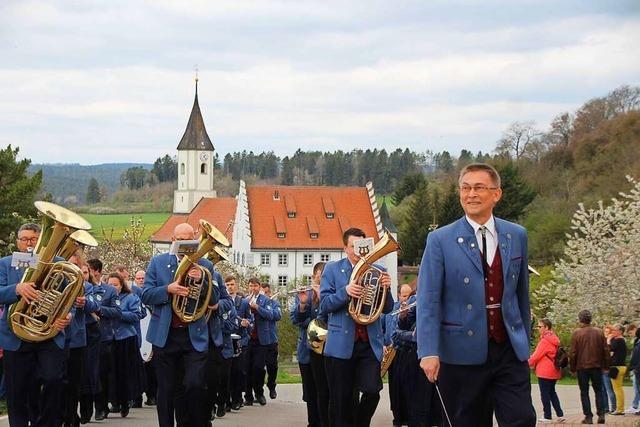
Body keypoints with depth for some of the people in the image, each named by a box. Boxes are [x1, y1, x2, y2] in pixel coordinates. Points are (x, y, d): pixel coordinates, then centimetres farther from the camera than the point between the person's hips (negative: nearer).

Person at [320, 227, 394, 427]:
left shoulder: (378, 271, 10)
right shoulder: (332, 269, 5)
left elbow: (387, 308, 7)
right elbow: (324, 305, -3)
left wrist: (386, 289, -13)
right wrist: (345, 292, -20)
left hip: (370, 343, 1)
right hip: (342, 343, -1)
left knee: (372, 392, -9)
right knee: (342, 399, 2)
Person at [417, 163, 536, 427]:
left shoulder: (517, 236, 8)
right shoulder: (440, 241, -3)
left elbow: (521, 293, 15)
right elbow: (428, 302, -7)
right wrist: (429, 352, -16)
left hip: (510, 351, 2)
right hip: (462, 354, -2)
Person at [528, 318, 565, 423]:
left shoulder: (545, 340, -16)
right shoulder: (555, 339, 11)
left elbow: (536, 355, -14)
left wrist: (528, 364, -1)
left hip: (545, 372, -9)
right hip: (554, 371, 9)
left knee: (545, 393, 0)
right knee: (552, 392, 16)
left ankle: (547, 416, 3)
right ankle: (560, 414, 12)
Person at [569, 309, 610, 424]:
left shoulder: (576, 333, -8)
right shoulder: (599, 332, 1)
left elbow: (573, 353, -7)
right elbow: (606, 351, 5)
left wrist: (572, 368, 2)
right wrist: (606, 366, 14)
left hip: (582, 367, -2)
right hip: (597, 366, 2)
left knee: (584, 393, 5)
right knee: (599, 391, 13)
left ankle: (588, 417, 1)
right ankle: (601, 414, 3)